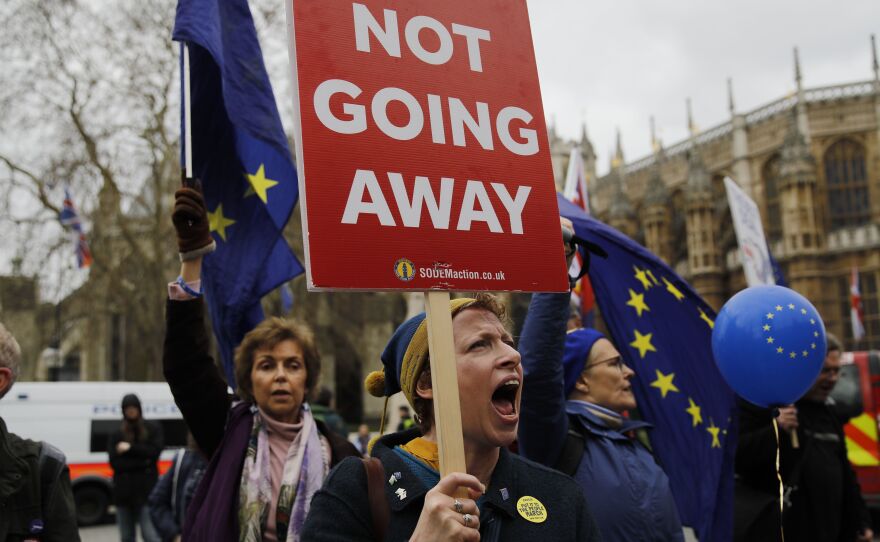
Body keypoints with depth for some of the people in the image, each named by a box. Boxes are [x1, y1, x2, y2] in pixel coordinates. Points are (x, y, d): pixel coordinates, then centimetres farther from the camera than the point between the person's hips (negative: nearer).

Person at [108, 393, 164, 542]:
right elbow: (114, 462, -4)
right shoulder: (116, 435, 7)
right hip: (123, 491, 3)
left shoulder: (153, 429, 6)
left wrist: (130, 448, -11)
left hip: (146, 490, -3)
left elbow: (154, 452, -6)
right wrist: (142, 462, -11)